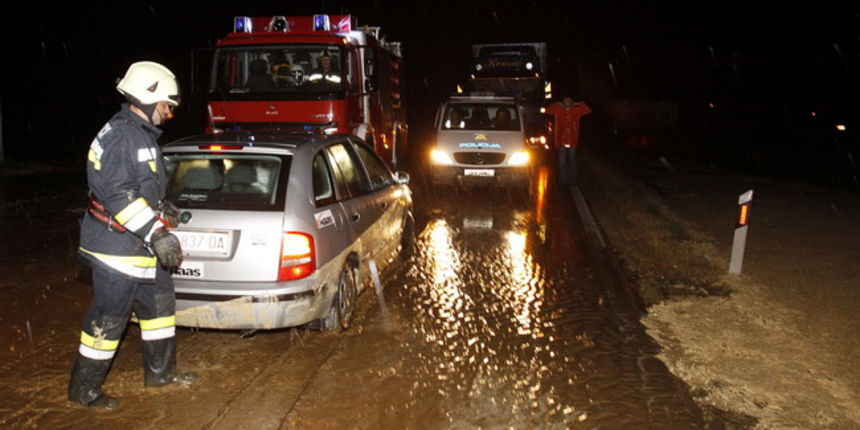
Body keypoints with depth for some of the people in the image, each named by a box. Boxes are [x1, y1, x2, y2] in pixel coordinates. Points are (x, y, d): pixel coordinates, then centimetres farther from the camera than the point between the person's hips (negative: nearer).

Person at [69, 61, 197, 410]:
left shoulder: (142, 134, 15)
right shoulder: (122, 136, -18)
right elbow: (118, 195, -26)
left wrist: (161, 207, 9)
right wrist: (156, 232, -26)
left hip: (140, 248, 10)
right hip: (118, 248, -10)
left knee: (160, 304, 18)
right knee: (108, 319, 0)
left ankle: (160, 372, 32)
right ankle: (83, 389, 17)